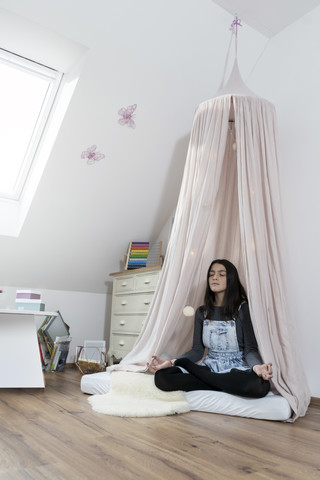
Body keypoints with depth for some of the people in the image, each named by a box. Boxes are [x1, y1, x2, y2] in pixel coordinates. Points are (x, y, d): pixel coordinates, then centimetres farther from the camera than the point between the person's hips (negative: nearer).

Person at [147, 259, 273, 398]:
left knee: (260, 385, -39)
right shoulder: (202, 312, 10)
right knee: (161, 376, -23)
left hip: (236, 368, -2)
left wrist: (257, 366, -30)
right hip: (209, 366, 2)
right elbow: (197, 350, 5)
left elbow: (250, 349, -6)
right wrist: (171, 362, -13)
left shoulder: (243, 309, -2)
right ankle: (223, 386, -14)